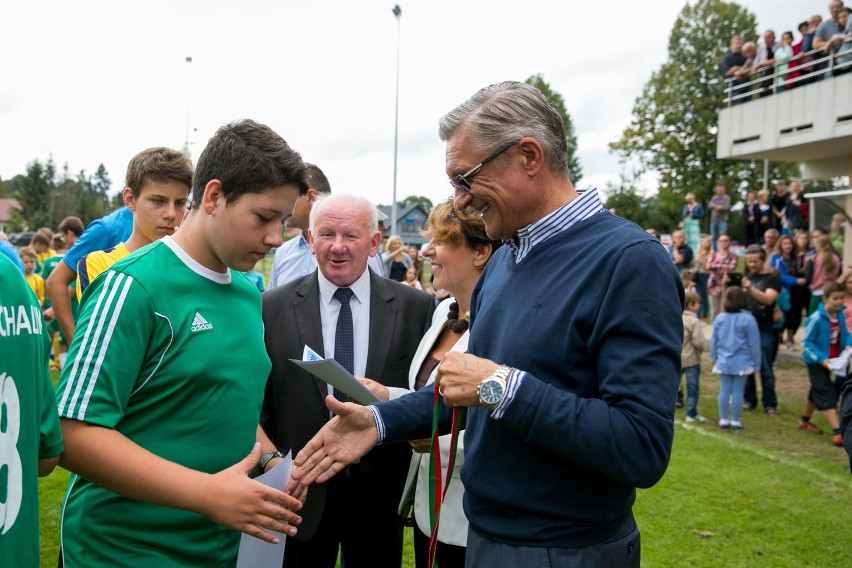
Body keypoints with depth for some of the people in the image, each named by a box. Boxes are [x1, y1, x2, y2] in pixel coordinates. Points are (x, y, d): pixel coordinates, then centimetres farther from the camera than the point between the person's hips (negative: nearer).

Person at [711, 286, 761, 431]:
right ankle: (735, 421, 8)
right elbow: (754, 343, -7)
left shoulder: (719, 318, 0)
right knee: (737, 391, 3)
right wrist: (756, 362, 2)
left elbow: (713, 341, 7)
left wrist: (714, 358, 19)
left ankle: (723, 420, 13)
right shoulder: (748, 319, -12)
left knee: (724, 390, 9)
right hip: (741, 362, -3)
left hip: (723, 362, 3)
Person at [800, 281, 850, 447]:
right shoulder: (816, 319, -25)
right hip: (816, 363, -8)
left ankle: (804, 421, 42)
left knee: (817, 392, 22)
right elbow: (806, 342, -19)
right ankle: (837, 433, -15)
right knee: (827, 395, -11)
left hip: (830, 361, 8)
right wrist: (821, 359, -26)